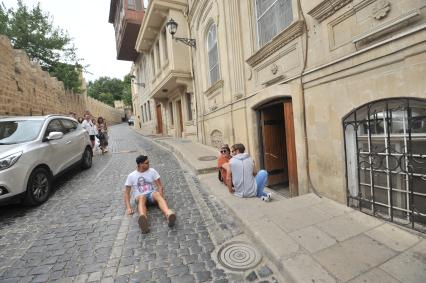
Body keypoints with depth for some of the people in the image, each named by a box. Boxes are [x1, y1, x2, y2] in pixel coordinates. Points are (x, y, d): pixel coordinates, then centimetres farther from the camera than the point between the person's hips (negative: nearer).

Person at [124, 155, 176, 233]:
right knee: (142, 197, -38)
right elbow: (126, 193, 6)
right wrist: (128, 207, -9)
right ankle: (143, 220, -69)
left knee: (157, 194, -37)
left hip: (151, 194, 1)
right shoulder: (131, 176, 6)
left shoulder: (152, 171, 6)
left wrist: (160, 198, -16)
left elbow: (160, 186, 2)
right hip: (139, 197, 0)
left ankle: (168, 215, -64)